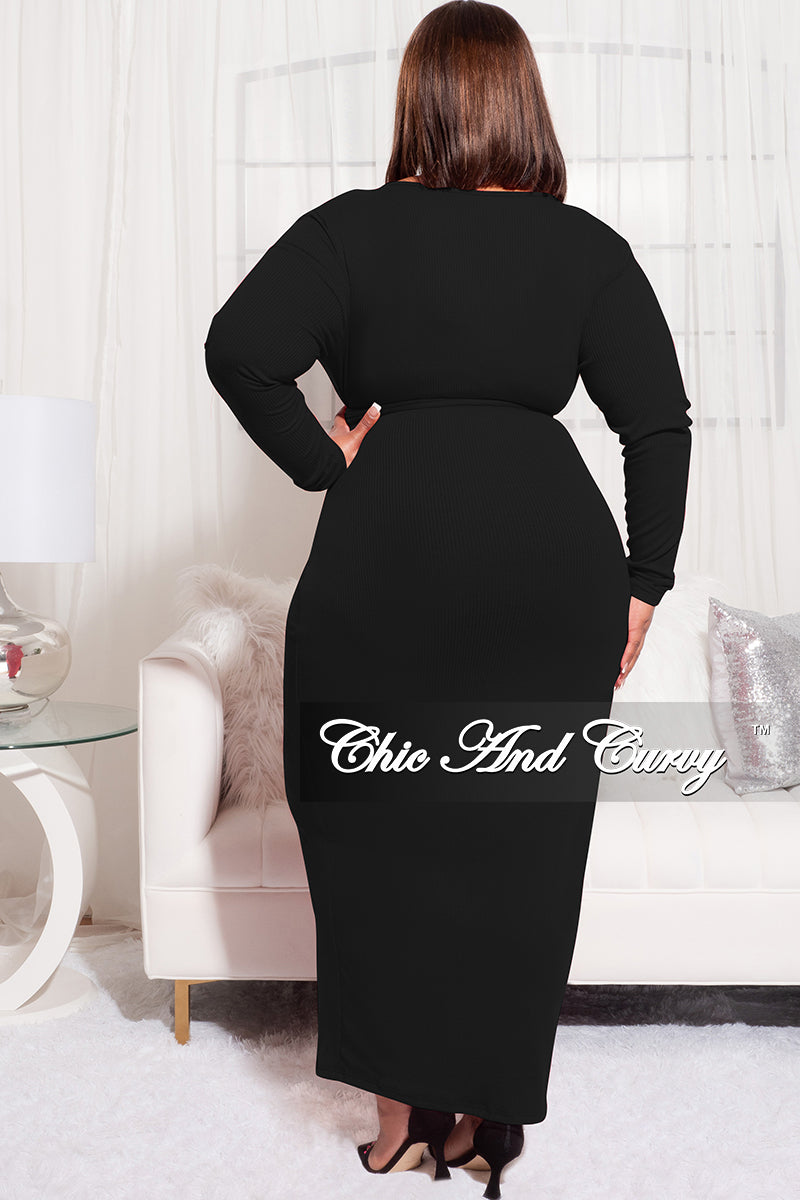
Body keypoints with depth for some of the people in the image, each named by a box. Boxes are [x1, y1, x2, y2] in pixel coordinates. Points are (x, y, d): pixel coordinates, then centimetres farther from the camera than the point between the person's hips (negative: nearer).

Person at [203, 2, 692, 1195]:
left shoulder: (352, 228, 1)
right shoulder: (588, 246, 6)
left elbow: (238, 348, -13)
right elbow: (659, 423, 2)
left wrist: (322, 459, -1)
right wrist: (644, 583, 7)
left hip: (389, 552, -1)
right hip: (552, 557, 2)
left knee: (381, 827, 12)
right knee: (522, 836, 10)